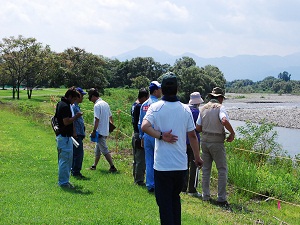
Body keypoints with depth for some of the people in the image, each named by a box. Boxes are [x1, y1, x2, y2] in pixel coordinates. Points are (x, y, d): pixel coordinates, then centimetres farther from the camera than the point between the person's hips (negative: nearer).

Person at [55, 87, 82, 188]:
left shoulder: (61, 104, 14)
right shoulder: (65, 106, -19)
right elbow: (66, 121, -26)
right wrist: (76, 116, -14)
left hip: (66, 136, 11)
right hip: (64, 137, -11)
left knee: (69, 159, 15)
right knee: (64, 159, -5)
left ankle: (65, 180, 22)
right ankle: (63, 182, 1)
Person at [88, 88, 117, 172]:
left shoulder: (97, 105, -17)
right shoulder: (105, 104, 10)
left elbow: (97, 119, -20)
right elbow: (110, 116, 17)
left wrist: (94, 131, -15)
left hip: (100, 131, -9)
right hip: (106, 130, 9)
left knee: (105, 150, -6)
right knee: (97, 149, 19)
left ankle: (112, 167, -8)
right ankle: (94, 166, 28)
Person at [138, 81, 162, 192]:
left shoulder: (144, 105, 9)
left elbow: (140, 123, 15)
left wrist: (142, 137, 22)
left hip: (146, 136, 7)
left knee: (149, 162, 10)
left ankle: (150, 185, 13)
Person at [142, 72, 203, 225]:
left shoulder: (155, 107, -7)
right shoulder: (185, 109, 2)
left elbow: (144, 126, -24)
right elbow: (192, 135, 5)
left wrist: (161, 136, -13)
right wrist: (197, 157, 14)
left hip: (162, 165, -3)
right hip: (181, 164, 3)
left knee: (164, 202, 3)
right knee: (175, 198, 21)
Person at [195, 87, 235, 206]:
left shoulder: (203, 108, 7)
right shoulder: (220, 107, -9)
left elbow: (198, 127, 6)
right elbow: (224, 121, -28)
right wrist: (232, 133, -14)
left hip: (205, 141, 6)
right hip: (217, 142, -5)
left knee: (206, 169, 15)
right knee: (222, 170, 2)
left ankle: (205, 195, 18)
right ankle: (221, 198, -1)